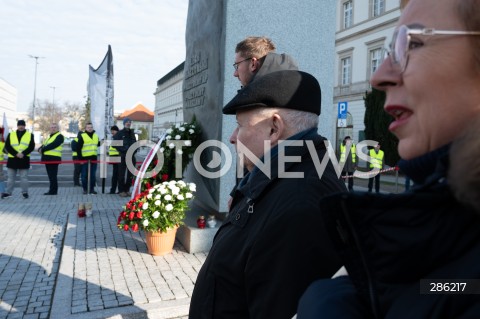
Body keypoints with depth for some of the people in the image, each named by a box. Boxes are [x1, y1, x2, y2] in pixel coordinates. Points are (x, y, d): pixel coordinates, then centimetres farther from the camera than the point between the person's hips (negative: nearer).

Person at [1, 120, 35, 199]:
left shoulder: (30, 135, 6)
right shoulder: (11, 135, 8)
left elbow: (31, 146, -3)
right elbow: (7, 146, -1)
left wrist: (23, 153, -17)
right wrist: (16, 153, -16)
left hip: (24, 159, -2)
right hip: (12, 159, 2)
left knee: (24, 177, 2)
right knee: (11, 177, 9)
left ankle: (25, 192, 9)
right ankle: (8, 192, 17)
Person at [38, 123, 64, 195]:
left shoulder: (59, 136, -5)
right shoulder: (49, 137, 24)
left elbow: (53, 145, -18)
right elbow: (43, 145, 19)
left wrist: (43, 149, -14)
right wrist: (40, 149, -4)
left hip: (54, 158, -9)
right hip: (47, 158, 9)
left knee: (52, 175, -7)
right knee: (51, 175, 11)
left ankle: (53, 190, -3)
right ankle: (52, 190, 17)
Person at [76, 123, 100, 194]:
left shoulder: (96, 136, 11)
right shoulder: (82, 136, -5)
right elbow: (78, 148, -7)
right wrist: (80, 158, -11)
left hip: (93, 158, 5)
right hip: (85, 158, -5)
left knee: (93, 175, 9)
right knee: (84, 175, 1)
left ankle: (92, 189, 16)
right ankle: (85, 189, 11)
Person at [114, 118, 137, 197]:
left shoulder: (132, 133, 16)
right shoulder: (119, 133, 0)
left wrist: (133, 151, 3)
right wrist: (123, 150, -12)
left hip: (131, 156, 5)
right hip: (123, 157, -5)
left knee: (130, 174, 7)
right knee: (122, 174, -3)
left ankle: (127, 189, 17)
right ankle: (121, 191, 3)